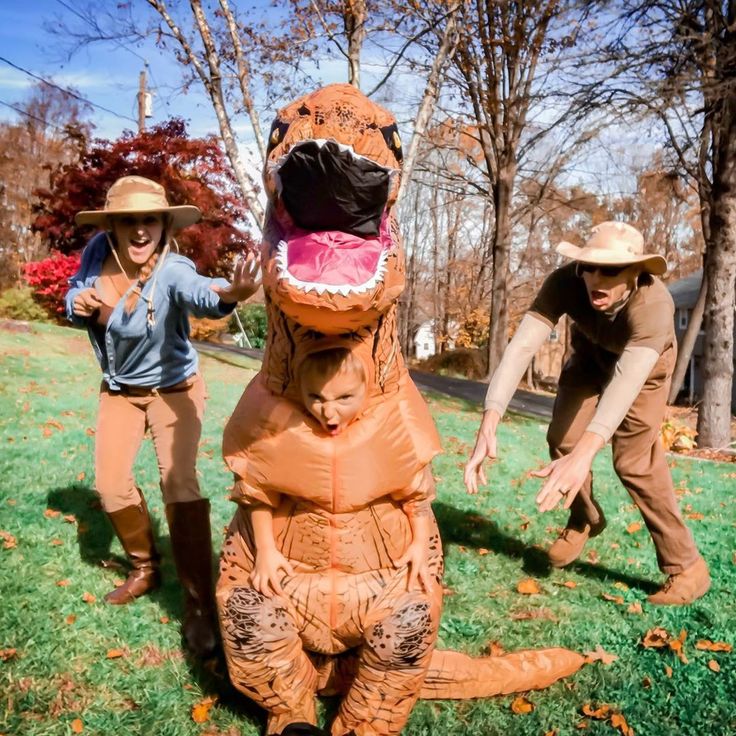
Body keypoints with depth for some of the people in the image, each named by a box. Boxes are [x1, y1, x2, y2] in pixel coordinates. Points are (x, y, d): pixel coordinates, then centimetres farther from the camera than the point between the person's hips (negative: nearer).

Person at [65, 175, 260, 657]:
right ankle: (145, 568, 30)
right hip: (119, 390, 5)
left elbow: (200, 293, -57)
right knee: (111, 485, 3)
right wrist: (79, 305, -23)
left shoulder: (172, 270, -32)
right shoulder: (98, 253, -17)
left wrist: (231, 292, -80)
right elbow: (75, 301, 2)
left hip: (173, 388, -5)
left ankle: (200, 609, -10)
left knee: (180, 482, -20)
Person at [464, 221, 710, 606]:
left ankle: (686, 565, 1)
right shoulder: (565, 282, -37)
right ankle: (584, 519, 24)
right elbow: (521, 346, -46)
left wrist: (584, 454, -70)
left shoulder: (653, 304, -43)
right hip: (590, 352, 4)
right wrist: (488, 426, -59)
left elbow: (628, 379, -55)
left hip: (645, 361, -3)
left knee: (634, 458, -14)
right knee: (563, 438, -4)